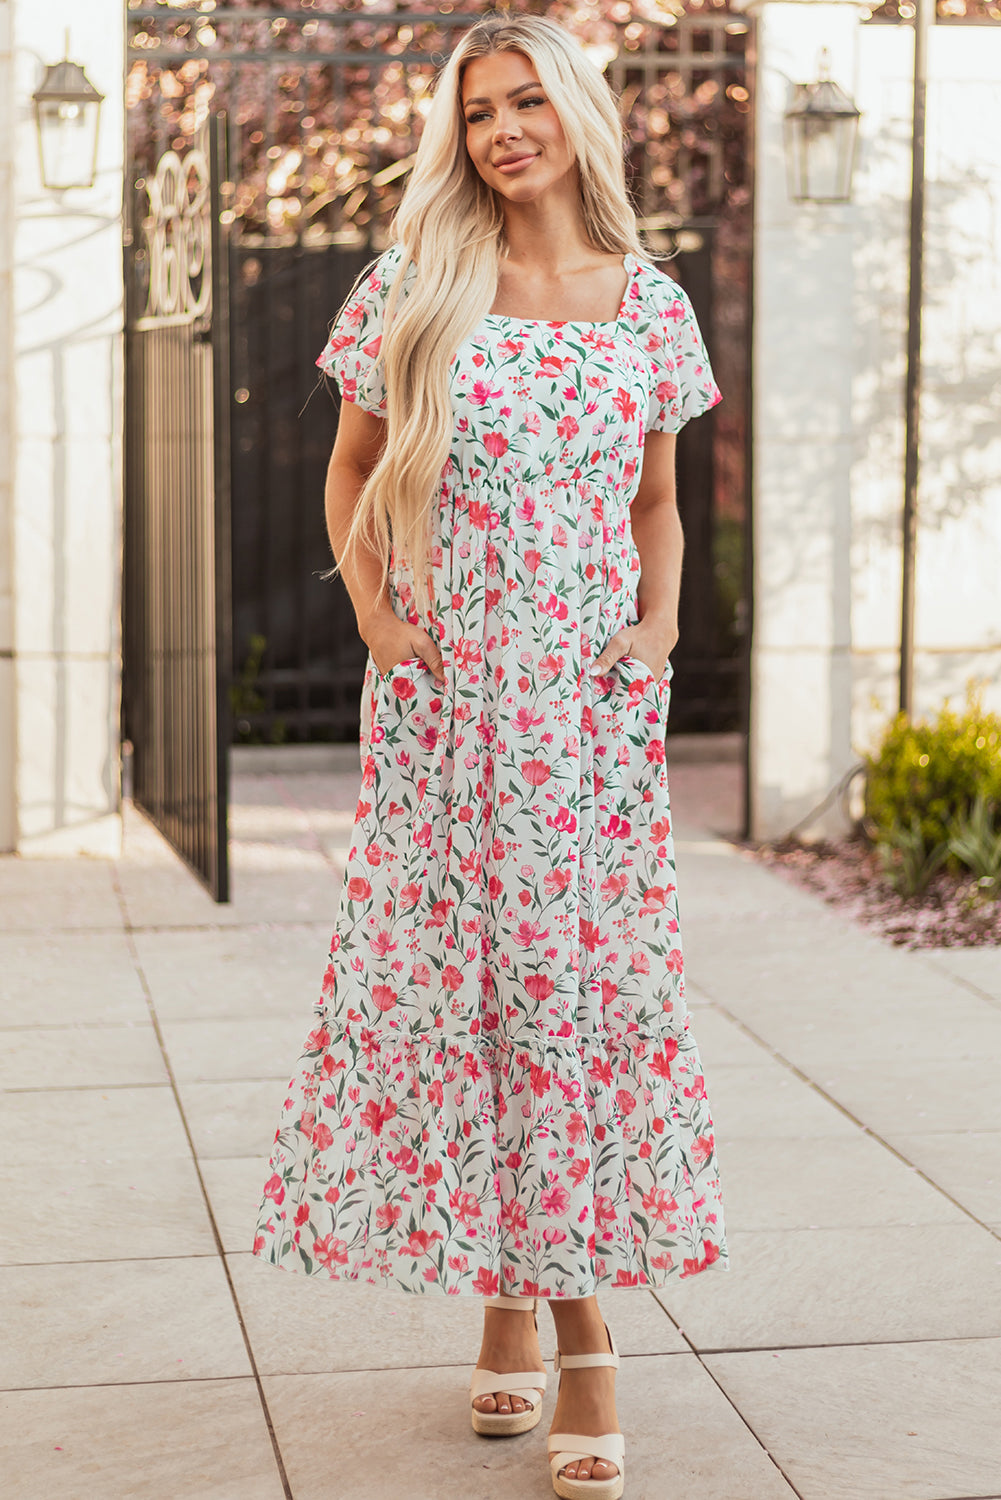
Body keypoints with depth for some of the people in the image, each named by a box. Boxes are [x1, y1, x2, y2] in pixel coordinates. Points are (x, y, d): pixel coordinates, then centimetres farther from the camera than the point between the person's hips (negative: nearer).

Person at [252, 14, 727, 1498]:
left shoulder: (651, 306, 5)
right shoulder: (415, 292, 2)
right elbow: (351, 473, 12)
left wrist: (661, 627, 0)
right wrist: (372, 608, -3)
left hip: (594, 707, 0)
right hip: (441, 700, 0)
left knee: (585, 980, -1)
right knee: (449, 981, 2)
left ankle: (578, 1324, 7)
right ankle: (506, 1302, 18)